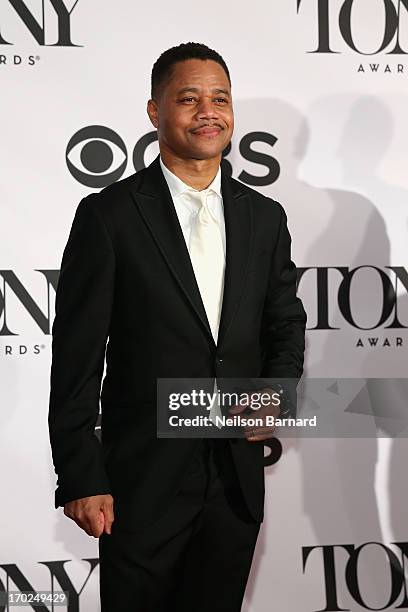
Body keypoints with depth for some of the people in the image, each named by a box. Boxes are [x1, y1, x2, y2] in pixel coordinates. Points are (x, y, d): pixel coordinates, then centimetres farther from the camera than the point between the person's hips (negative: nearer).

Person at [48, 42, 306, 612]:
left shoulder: (265, 218, 6)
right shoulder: (108, 216, -8)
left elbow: (286, 323, 16)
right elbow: (77, 356, -9)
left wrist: (277, 391, -5)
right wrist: (81, 479, -11)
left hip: (238, 475, 4)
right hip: (143, 479, -4)